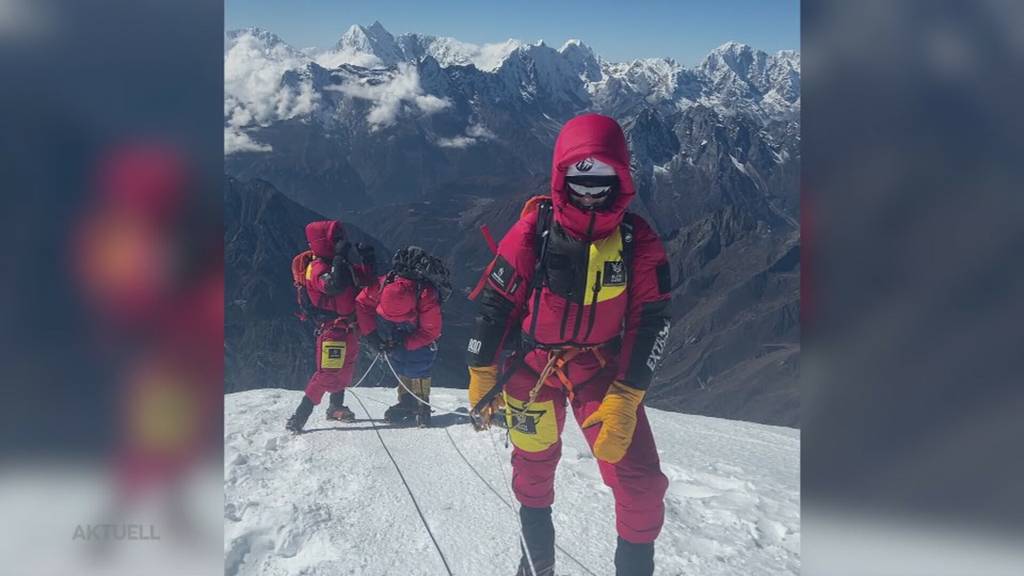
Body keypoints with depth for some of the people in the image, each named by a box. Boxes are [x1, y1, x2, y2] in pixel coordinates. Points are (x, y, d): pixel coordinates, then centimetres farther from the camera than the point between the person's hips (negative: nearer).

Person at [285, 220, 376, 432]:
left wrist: (367, 258, 5)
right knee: (327, 373, -10)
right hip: (333, 328, -9)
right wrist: (340, 257, -37)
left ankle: (336, 407, 39)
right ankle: (299, 418, -4)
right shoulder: (316, 267, -18)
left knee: (345, 369, 21)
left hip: (349, 327, 9)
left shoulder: (341, 263, 9)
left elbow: (365, 280, 19)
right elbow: (334, 286, -38)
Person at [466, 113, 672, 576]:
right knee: (533, 468, 17)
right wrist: (481, 377, -3)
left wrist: (624, 400, -16)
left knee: (640, 484, -10)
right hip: (533, 367, 0)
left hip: (602, 368, 0)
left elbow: (649, 324, -10)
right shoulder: (533, 231, -16)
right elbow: (495, 303, -7)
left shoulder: (638, 242, -13)